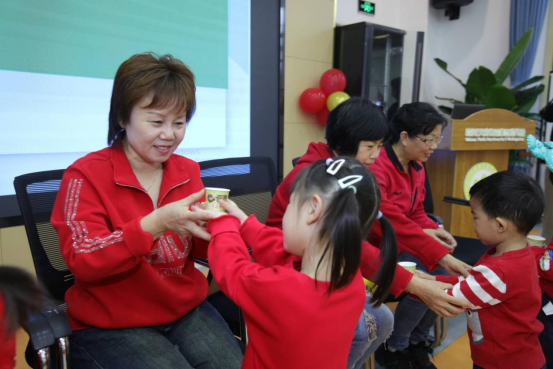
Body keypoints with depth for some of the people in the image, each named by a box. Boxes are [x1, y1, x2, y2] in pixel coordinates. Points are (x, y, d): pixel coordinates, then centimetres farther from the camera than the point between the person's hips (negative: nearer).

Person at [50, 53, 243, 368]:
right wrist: (156, 223, -32)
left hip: (187, 310, 4)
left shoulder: (188, 171, 2)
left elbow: (203, 251, 4)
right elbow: (82, 262, -19)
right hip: (110, 327, -3)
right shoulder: (86, 176, -10)